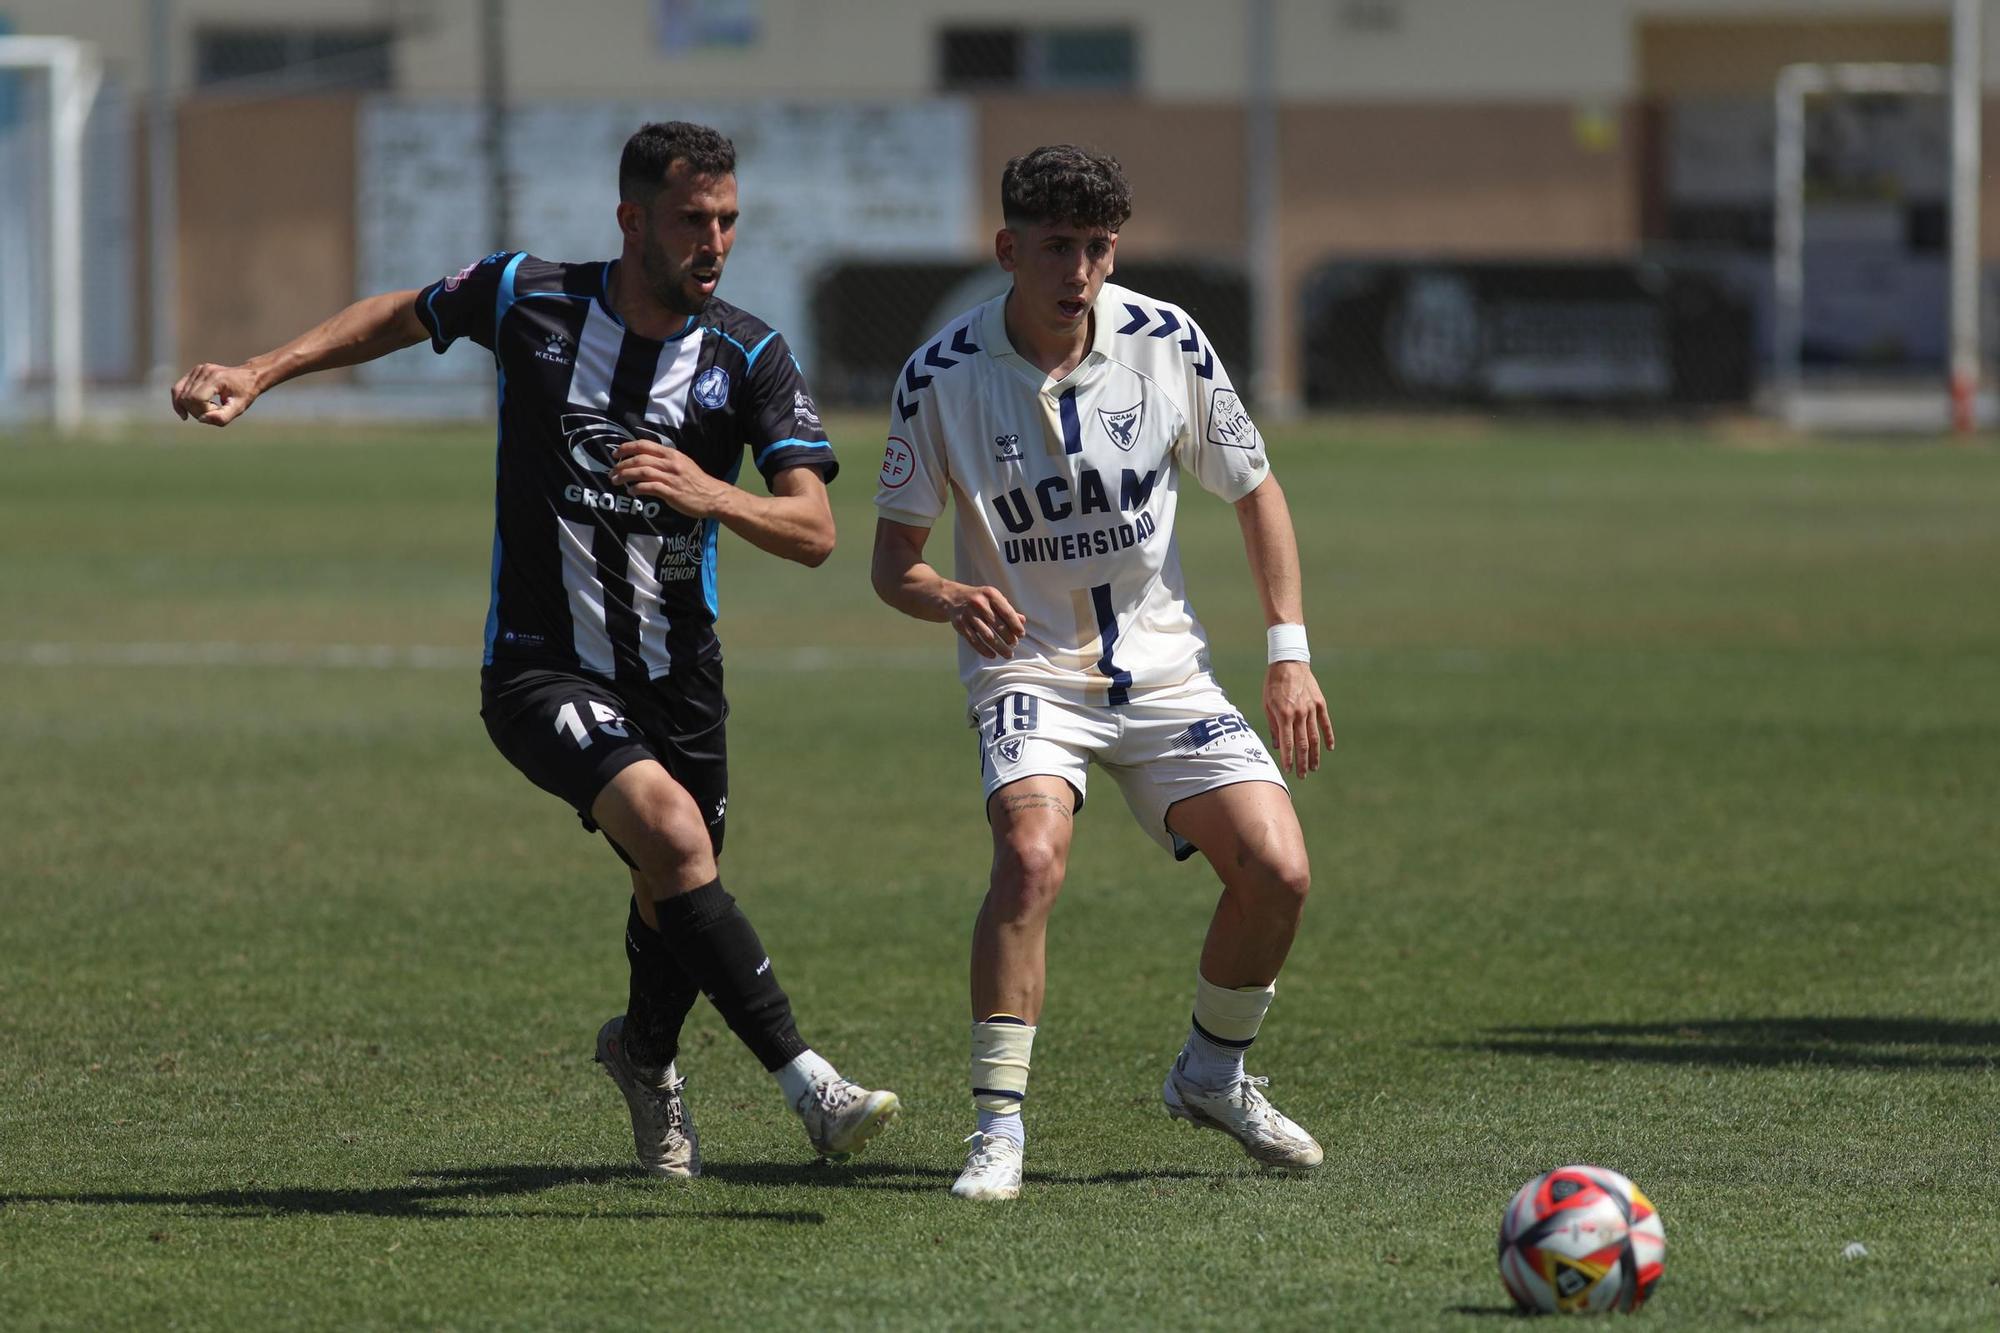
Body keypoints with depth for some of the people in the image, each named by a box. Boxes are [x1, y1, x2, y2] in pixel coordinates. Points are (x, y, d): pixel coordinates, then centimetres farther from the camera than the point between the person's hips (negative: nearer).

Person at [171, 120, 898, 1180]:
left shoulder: (751, 356, -6)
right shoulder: (527, 299, -6)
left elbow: (813, 532, -13)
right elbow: (403, 316, 15)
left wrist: (709, 494, -31)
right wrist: (260, 374, 8)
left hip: (677, 673, 3)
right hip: (540, 666, -3)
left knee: (674, 899, 14)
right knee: (672, 832, -27)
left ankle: (645, 1052, 50)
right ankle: (807, 1085, -30)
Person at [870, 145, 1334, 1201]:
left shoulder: (1166, 342, -6)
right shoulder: (941, 378, -12)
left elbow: (1253, 490, 7)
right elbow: (893, 559, -5)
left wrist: (1290, 652, 0)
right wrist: (952, 600, -28)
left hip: (1164, 668, 3)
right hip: (1029, 670, -3)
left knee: (1276, 871, -11)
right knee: (1031, 854, -31)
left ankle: (1213, 1073, 17)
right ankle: (998, 1123, -23)